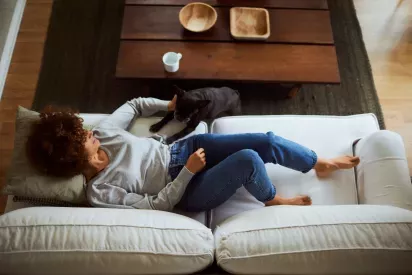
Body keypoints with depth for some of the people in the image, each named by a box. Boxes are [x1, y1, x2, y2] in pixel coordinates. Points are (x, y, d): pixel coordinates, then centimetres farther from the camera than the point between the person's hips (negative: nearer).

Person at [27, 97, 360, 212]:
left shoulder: (102, 133, -3)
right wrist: (188, 172, -21)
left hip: (184, 149, 6)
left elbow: (134, 105, 13)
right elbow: (157, 205, -17)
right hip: (187, 193, -5)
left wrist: (168, 104, 7)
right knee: (248, 159, -29)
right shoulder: (99, 193, -16)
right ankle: (273, 200, 7)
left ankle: (320, 163, 21)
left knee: (267, 141, -8)